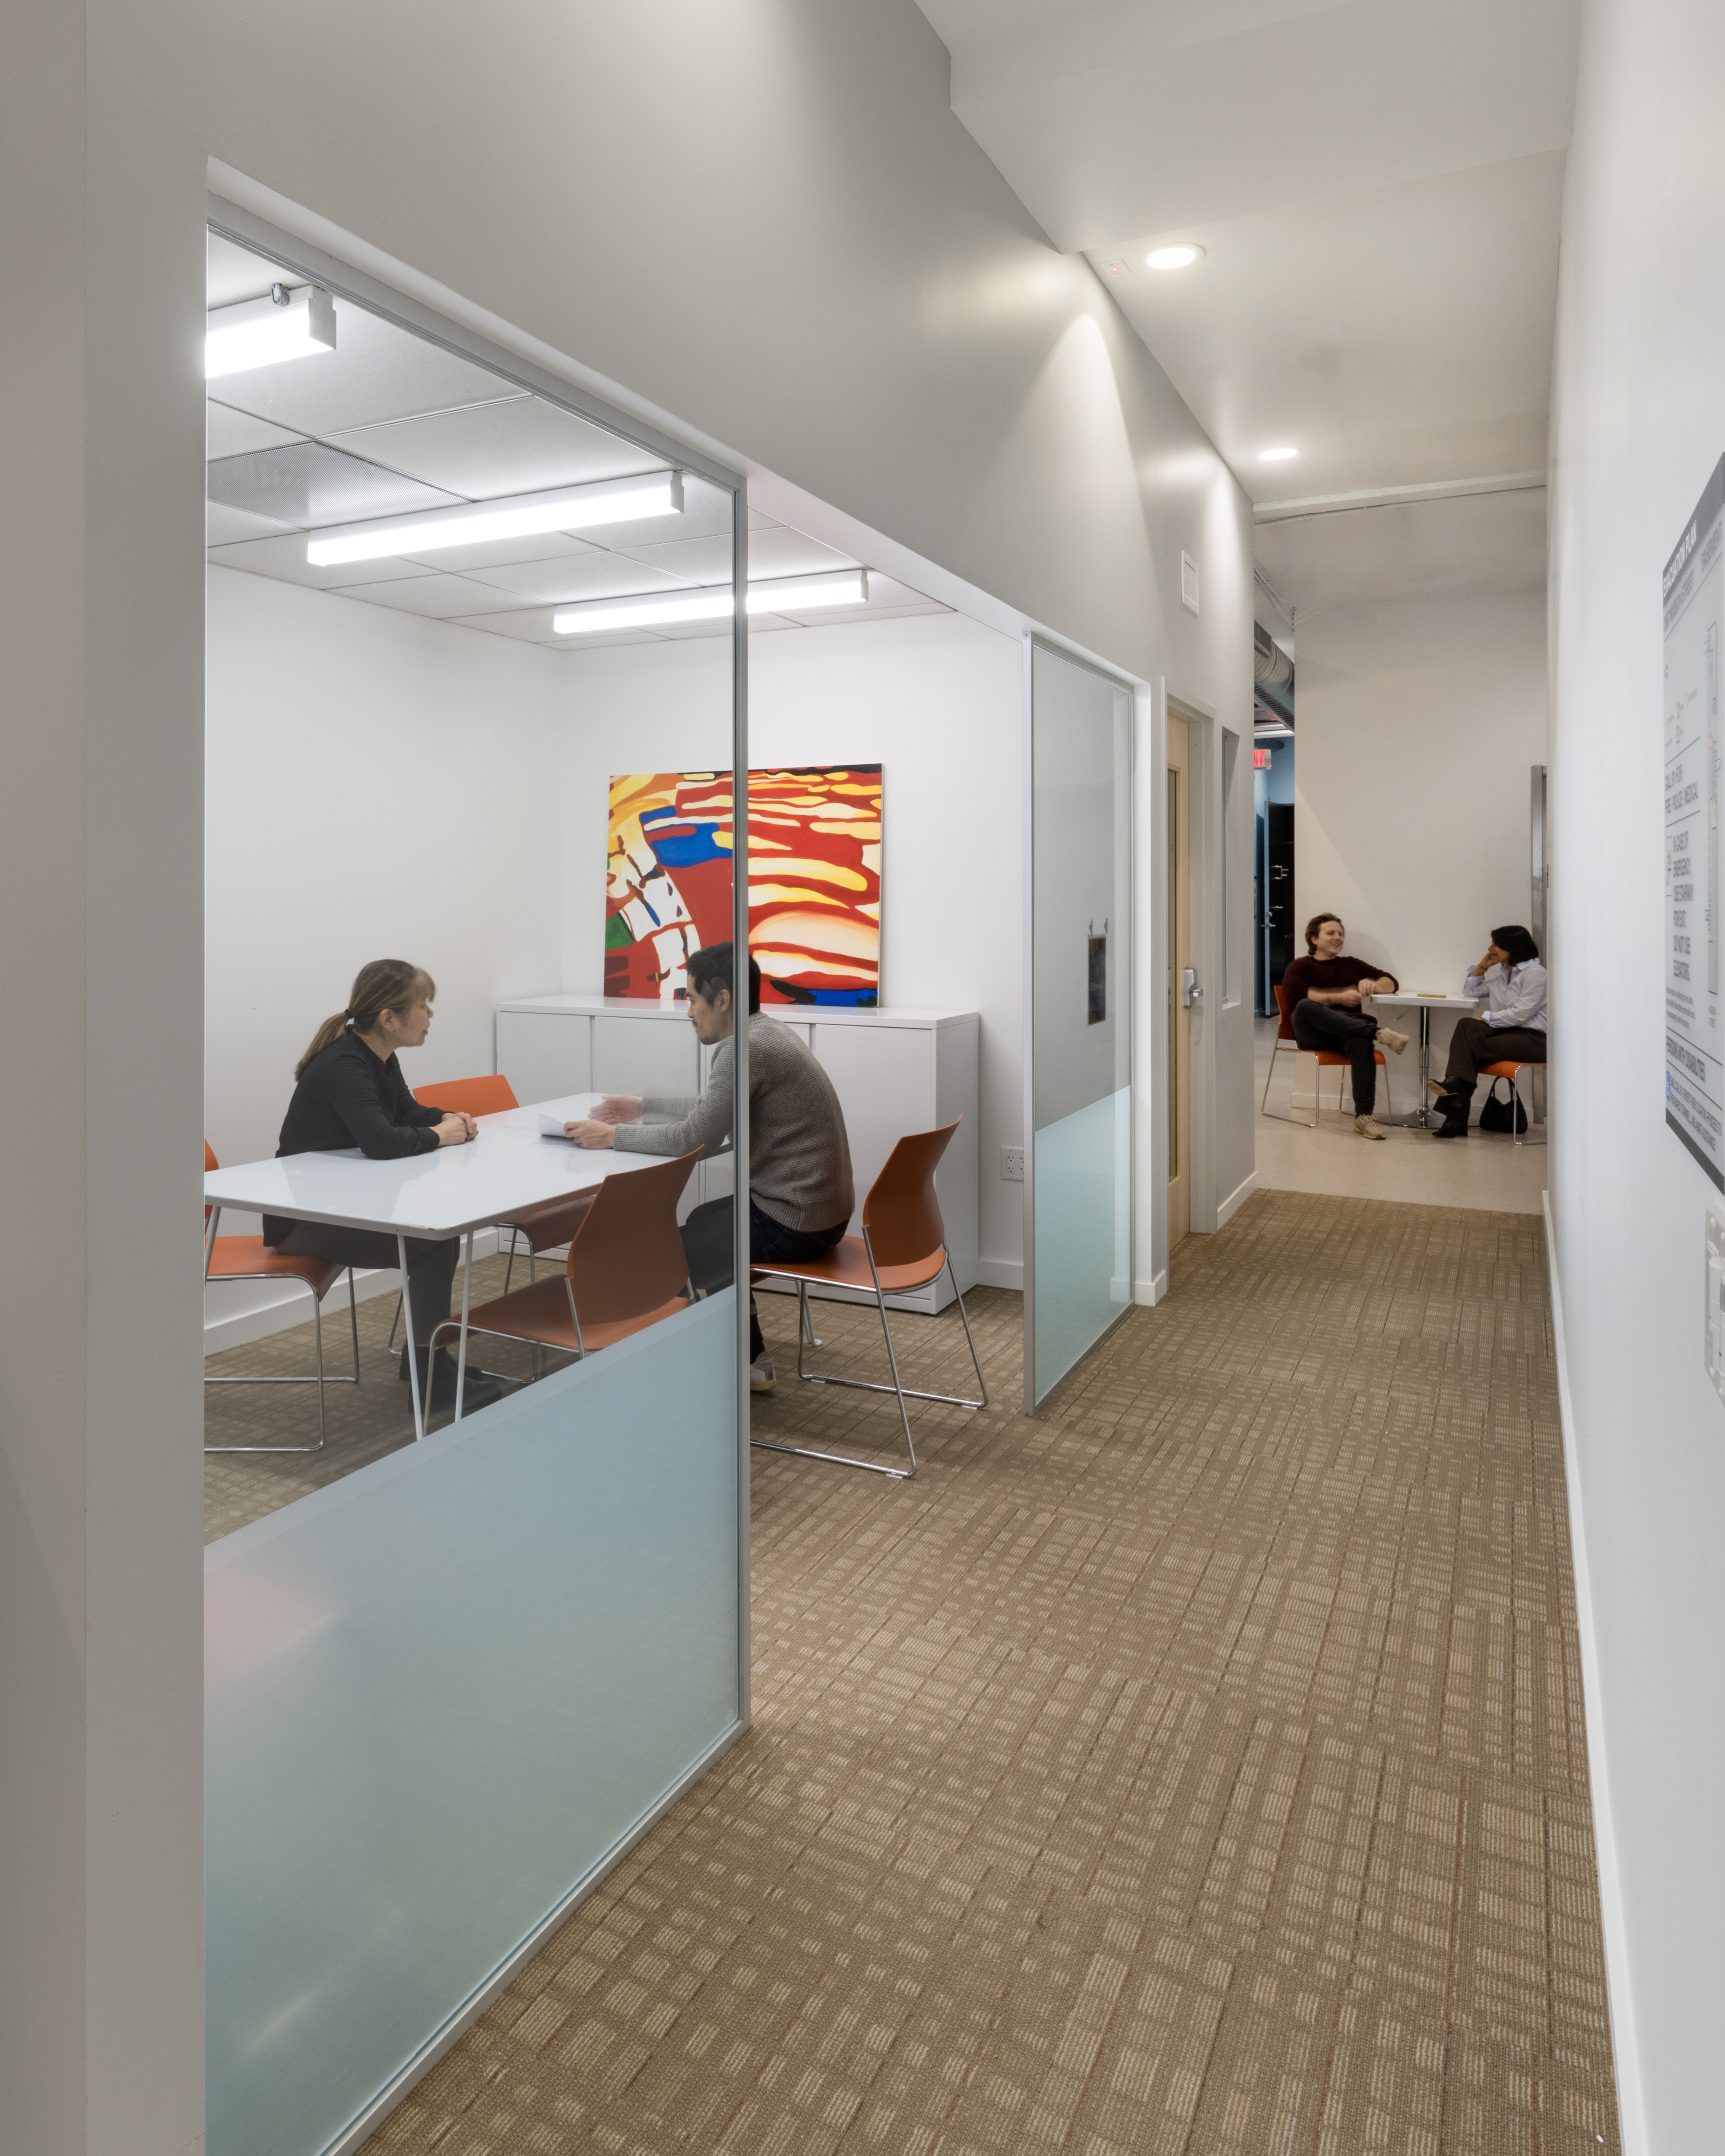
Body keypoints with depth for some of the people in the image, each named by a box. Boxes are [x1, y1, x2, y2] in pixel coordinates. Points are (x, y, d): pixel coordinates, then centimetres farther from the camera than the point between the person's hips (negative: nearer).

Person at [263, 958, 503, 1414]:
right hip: (301, 1217, -9)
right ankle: (430, 1379, -6)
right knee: (429, 1246, -17)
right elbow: (380, 1141, -36)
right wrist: (438, 1136, -18)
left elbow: (408, 1111, 20)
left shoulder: (378, 1058, 4)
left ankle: (425, 1354, 12)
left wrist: (450, 1119, -1)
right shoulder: (342, 1065, -24)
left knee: (442, 1226, -1)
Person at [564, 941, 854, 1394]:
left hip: (792, 1221, -10)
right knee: (701, 1223, 29)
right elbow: (713, 1112, 24)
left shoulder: (746, 1049, -21)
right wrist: (643, 1107, 24)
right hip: (820, 1208, 10)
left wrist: (613, 1136, -10)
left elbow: (696, 1139, -20)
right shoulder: (768, 1035, 10)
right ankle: (749, 1360, 32)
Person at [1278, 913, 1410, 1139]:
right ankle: (1378, 1032, -45)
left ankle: (1363, 1117, -42)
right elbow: (1296, 995, -6)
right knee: (1305, 1007, -39)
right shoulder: (1301, 966, 17)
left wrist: (1374, 985, 0)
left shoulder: (1352, 965, 30)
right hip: (1312, 1034, -2)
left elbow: (1392, 982, 25)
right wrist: (1339, 997, -12)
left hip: (1347, 1030, 2)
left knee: (1363, 1042, -37)